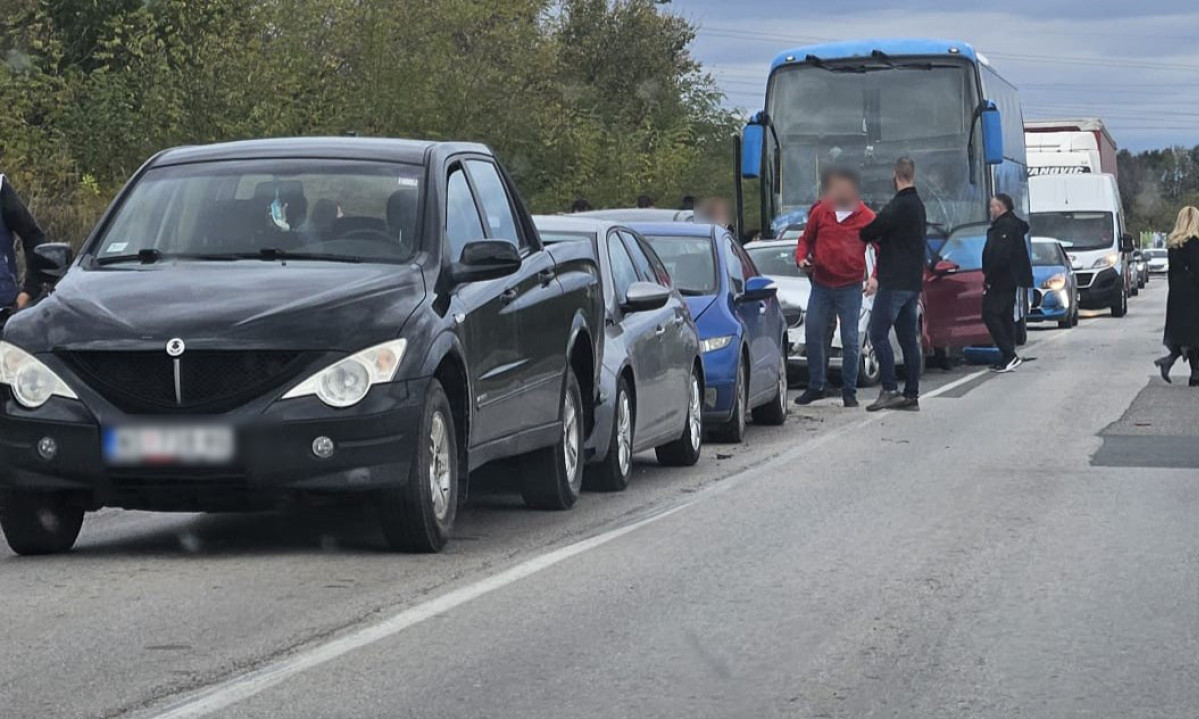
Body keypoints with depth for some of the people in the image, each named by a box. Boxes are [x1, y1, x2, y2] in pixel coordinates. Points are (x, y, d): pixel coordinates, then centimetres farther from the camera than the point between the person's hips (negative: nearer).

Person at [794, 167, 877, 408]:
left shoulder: (865, 218, -4)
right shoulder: (820, 212, 2)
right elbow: (806, 239, 14)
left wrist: (875, 277, -15)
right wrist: (801, 258, -6)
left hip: (850, 288, -3)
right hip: (821, 285, 3)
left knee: (850, 341, -1)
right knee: (813, 336, 5)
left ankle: (849, 391, 10)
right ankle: (815, 386, 18)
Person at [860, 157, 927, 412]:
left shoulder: (899, 206, -15)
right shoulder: (917, 204, 15)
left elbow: (873, 230, -13)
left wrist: (859, 236, 6)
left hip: (895, 282, -9)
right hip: (913, 281, 9)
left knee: (878, 333, -8)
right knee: (909, 339, 9)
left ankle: (890, 390, -14)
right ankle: (911, 395, 10)